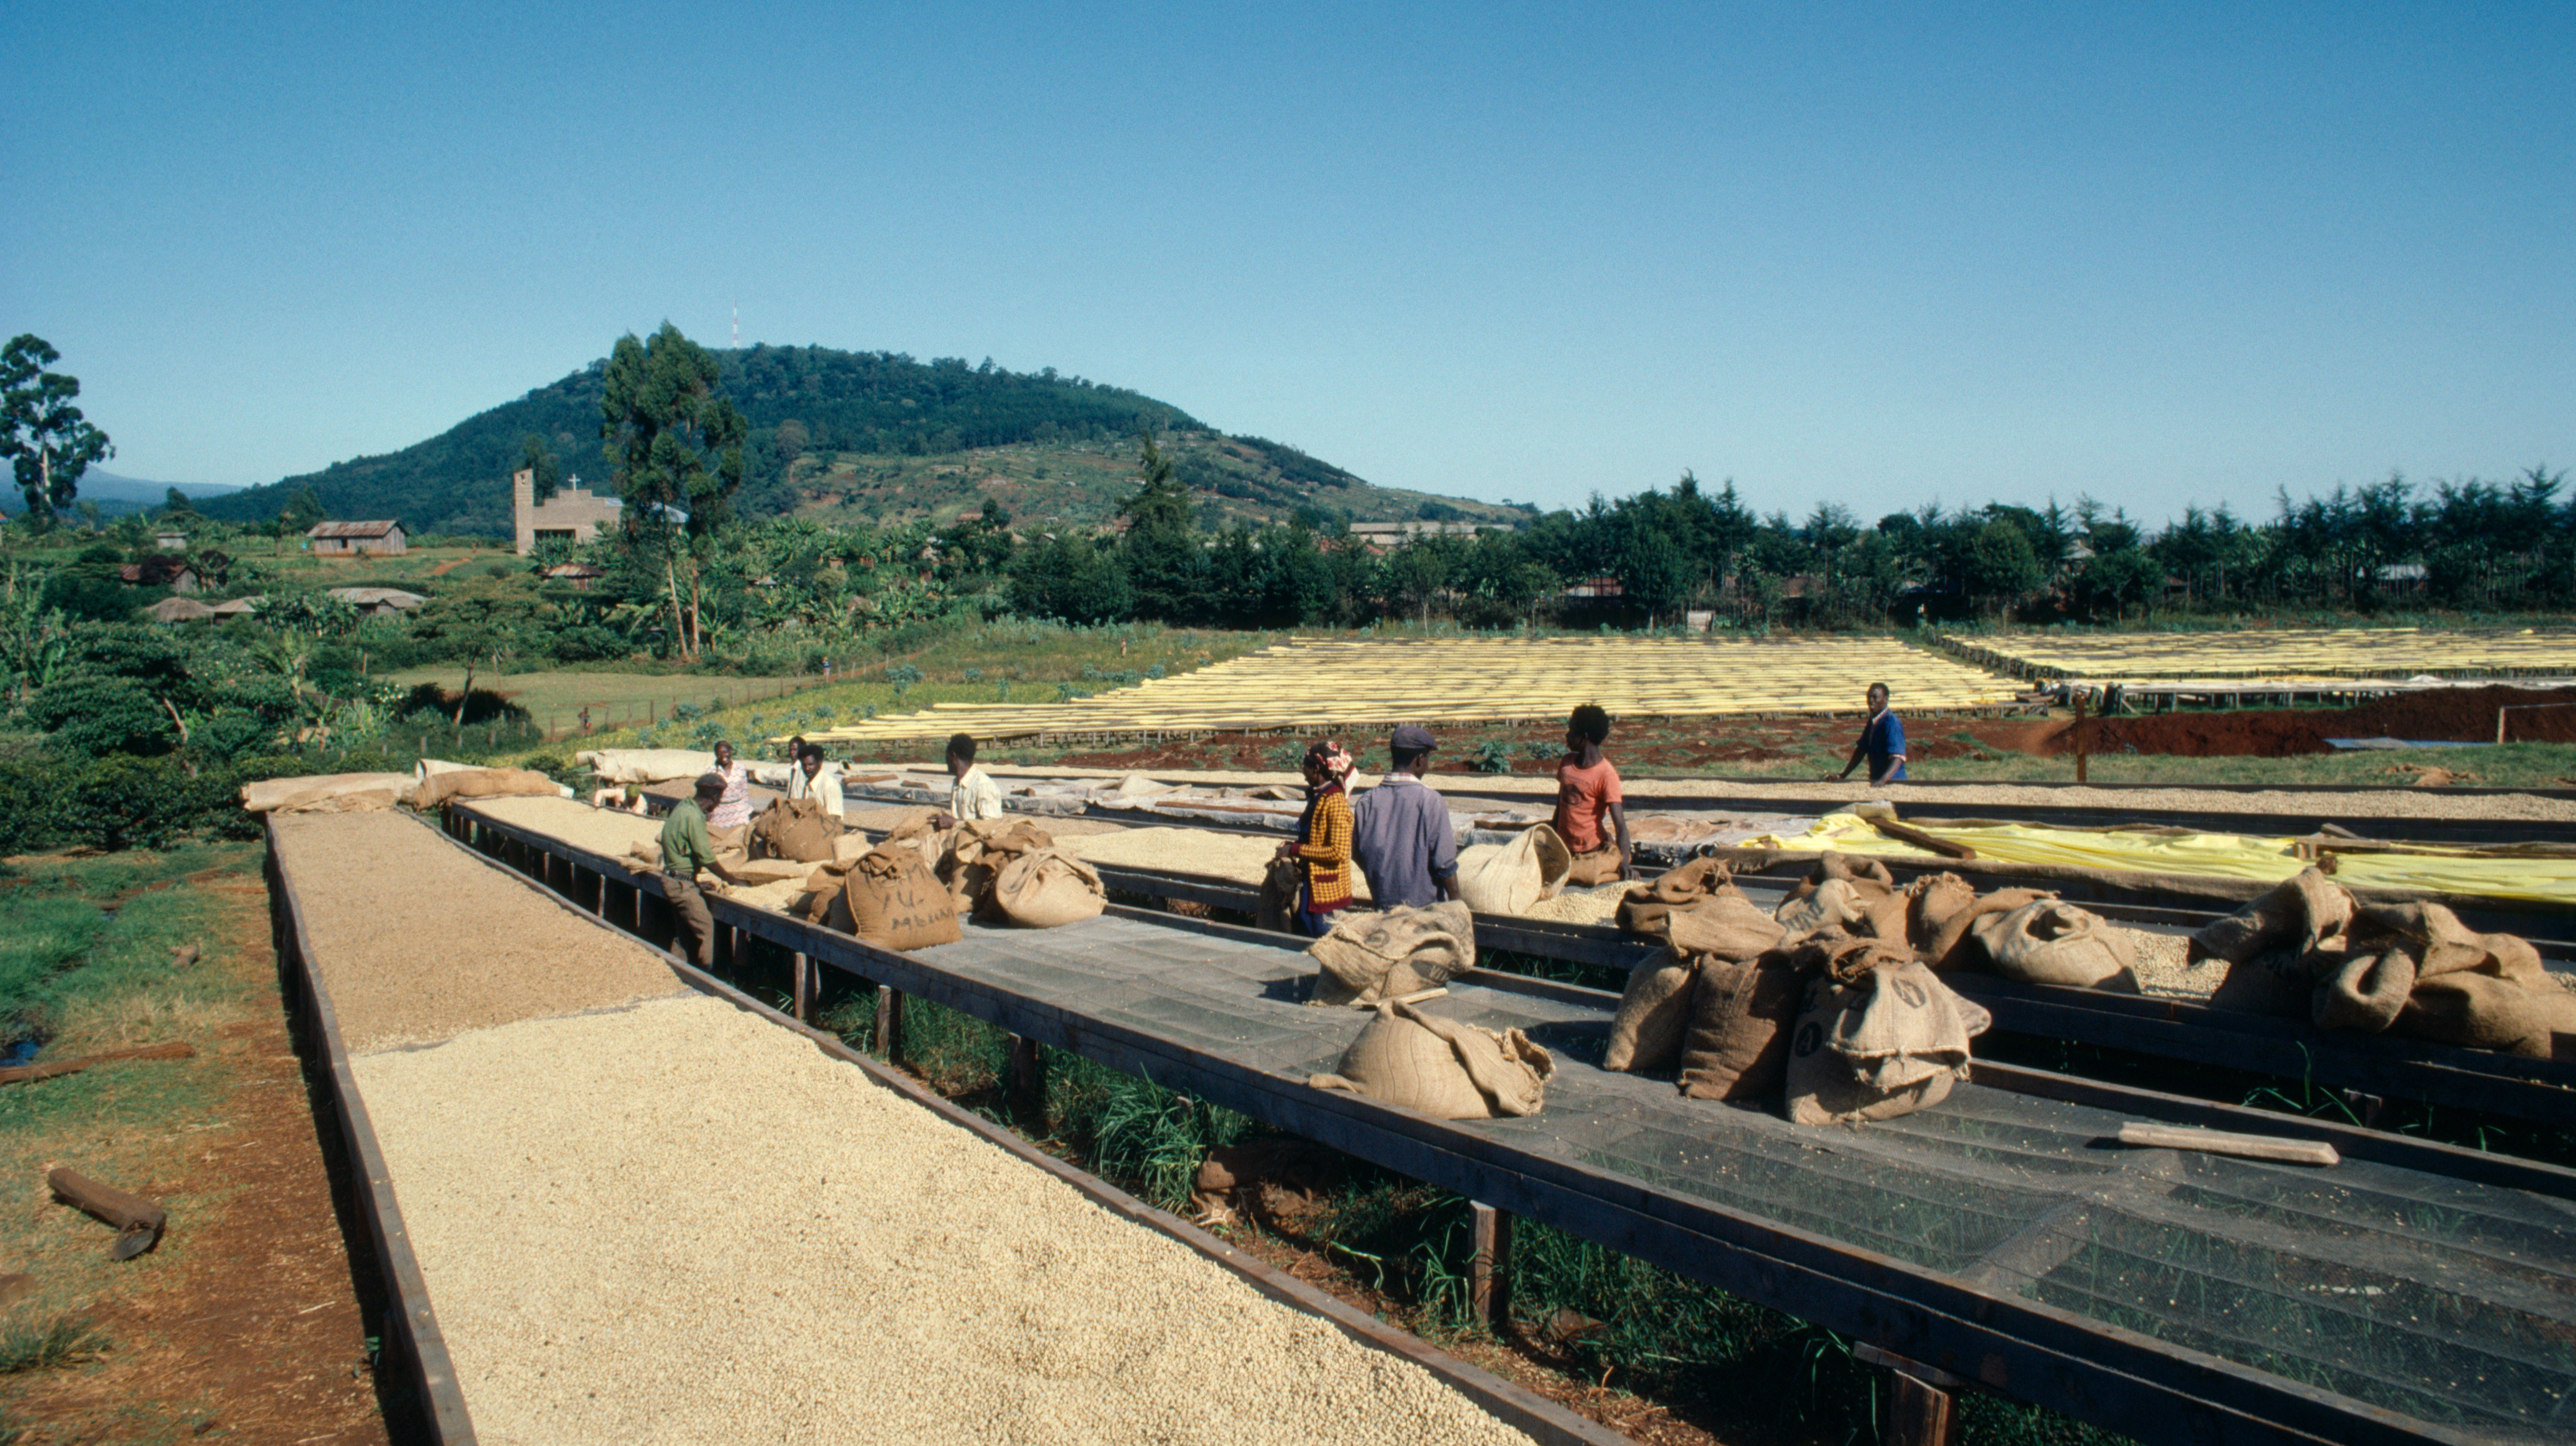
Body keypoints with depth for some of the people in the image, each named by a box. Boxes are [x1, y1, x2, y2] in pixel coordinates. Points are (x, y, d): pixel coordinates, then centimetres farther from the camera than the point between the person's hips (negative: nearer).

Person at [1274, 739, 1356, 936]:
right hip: (1311, 885, 10)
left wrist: (1296, 850, -18)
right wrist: (1295, 845, 7)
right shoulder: (1318, 797, 12)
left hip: (1326, 891, -10)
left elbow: (1338, 852, -24)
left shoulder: (1336, 802, -18)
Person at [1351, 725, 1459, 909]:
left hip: (1382, 903, 4)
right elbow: (1445, 865, -13)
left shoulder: (1365, 802, -2)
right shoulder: (1430, 801, -14)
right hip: (1424, 905, -4)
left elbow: (1357, 854, 7)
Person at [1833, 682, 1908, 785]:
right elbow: (1861, 750, 17)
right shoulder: (1872, 722, 12)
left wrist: (1883, 780, -35)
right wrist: (1842, 775, 10)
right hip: (1875, 781, 7)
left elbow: (1898, 757, -21)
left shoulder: (1892, 723, -13)